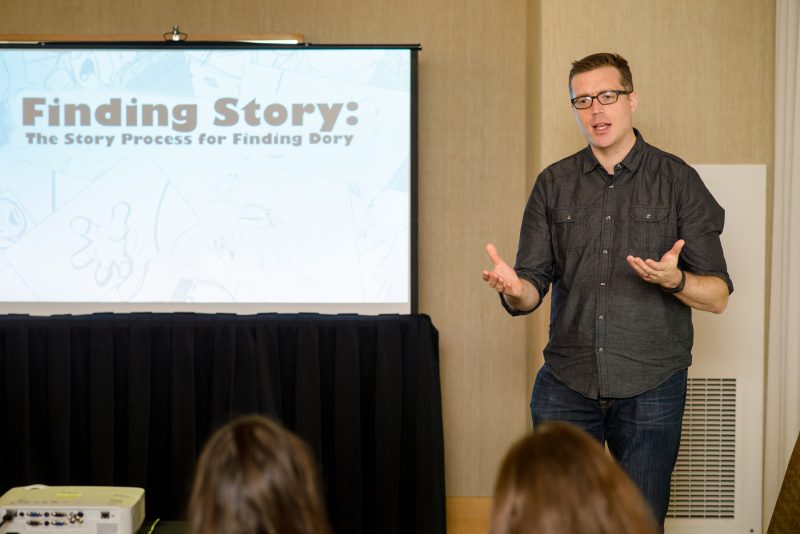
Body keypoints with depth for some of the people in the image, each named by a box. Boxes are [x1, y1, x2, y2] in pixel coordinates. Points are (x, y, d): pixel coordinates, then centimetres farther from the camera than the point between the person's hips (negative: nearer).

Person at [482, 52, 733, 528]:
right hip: (566, 385, 2)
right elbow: (533, 289, 3)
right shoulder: (554, 184, 7)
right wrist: (514, 289, -20)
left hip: (650, 387, -2)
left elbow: (718, 297, -2)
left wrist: (674, 280, -23)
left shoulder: (677, 180, -1)